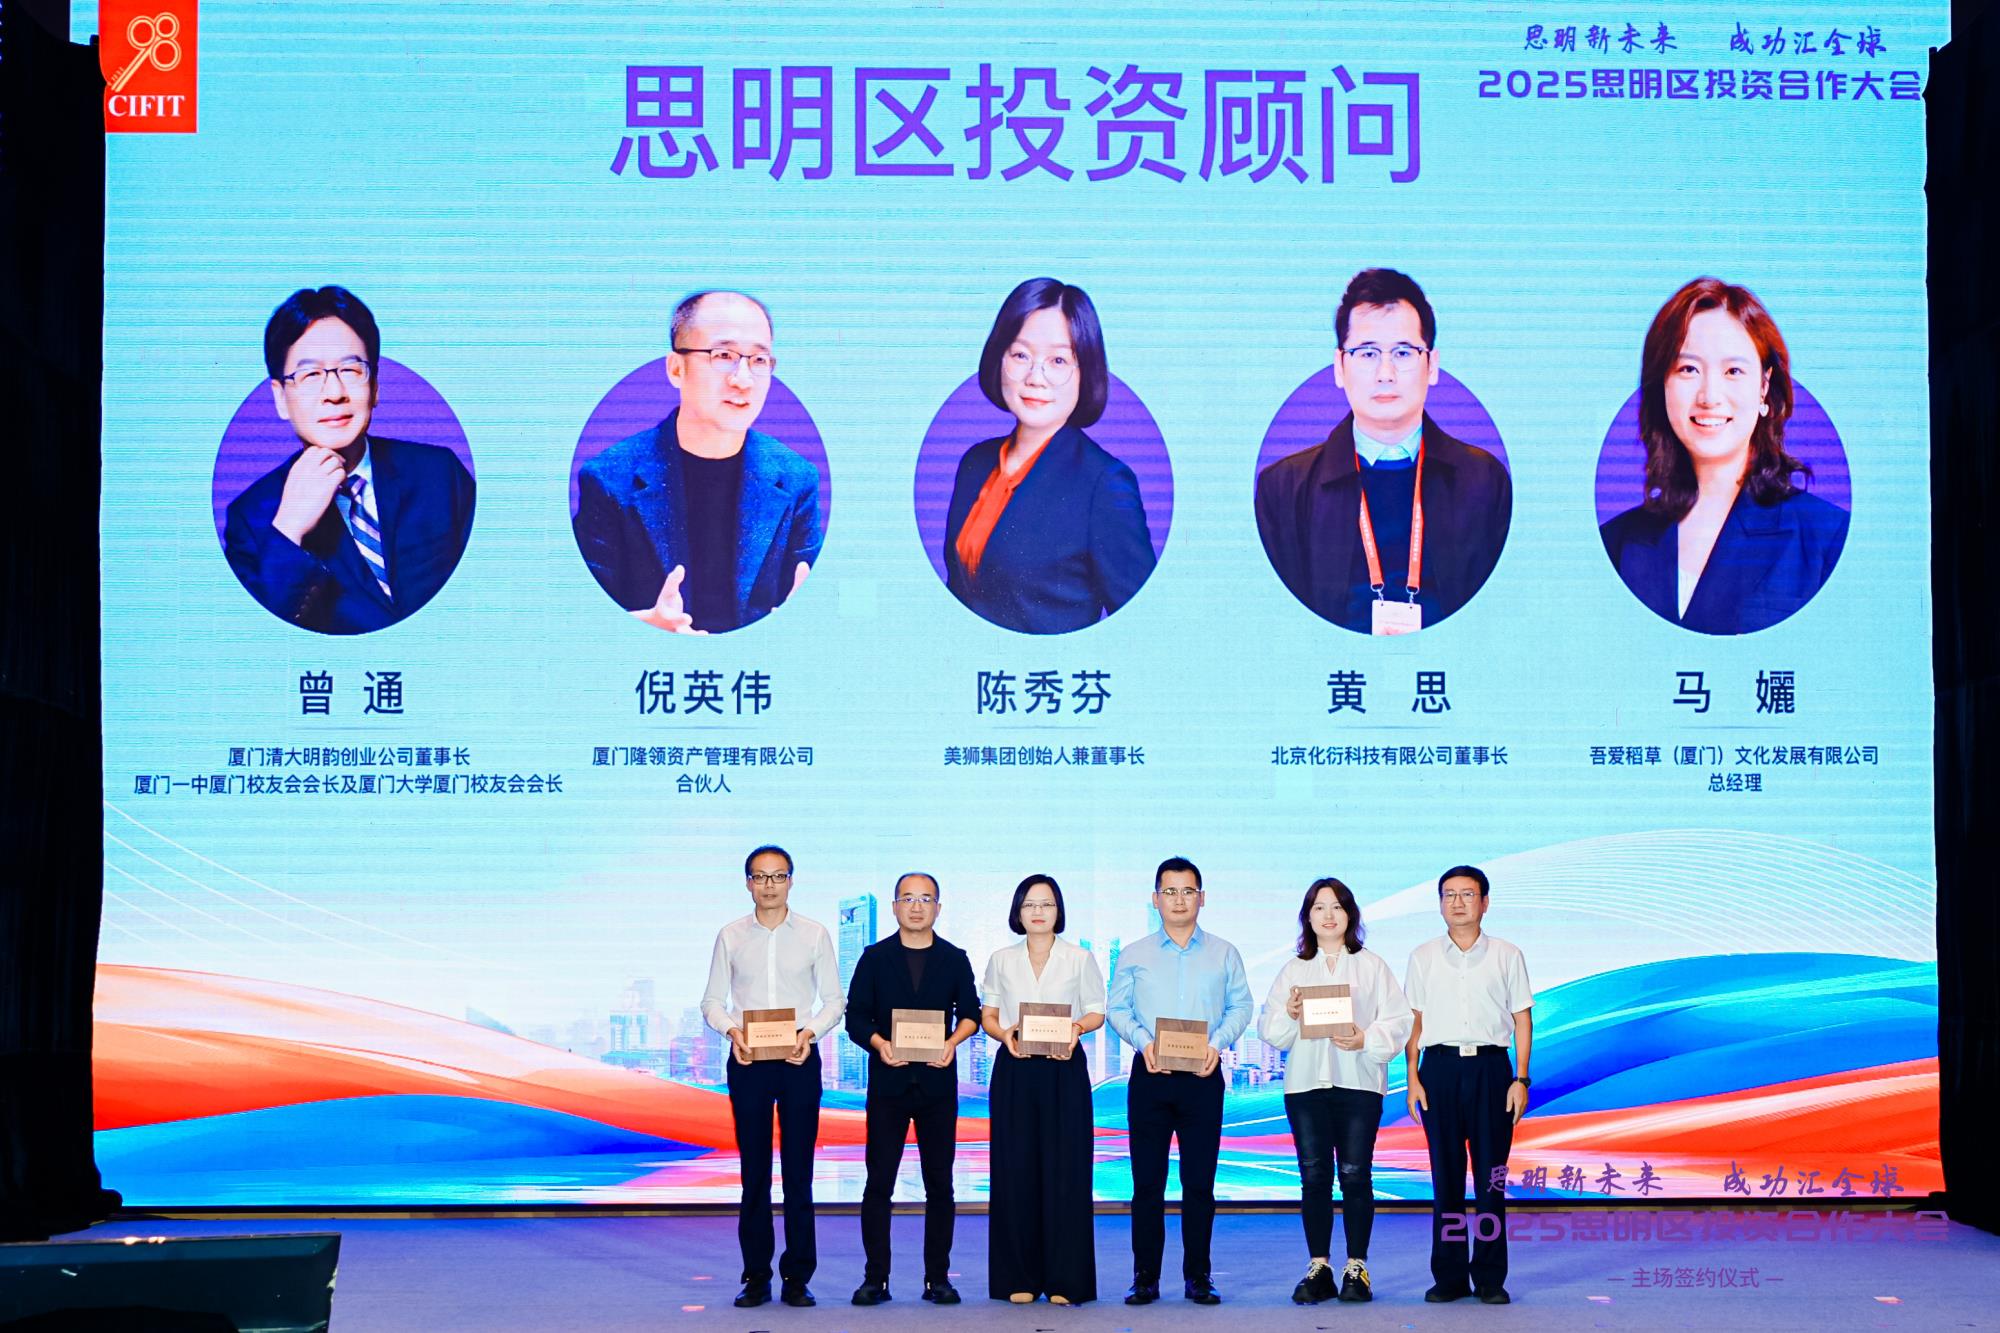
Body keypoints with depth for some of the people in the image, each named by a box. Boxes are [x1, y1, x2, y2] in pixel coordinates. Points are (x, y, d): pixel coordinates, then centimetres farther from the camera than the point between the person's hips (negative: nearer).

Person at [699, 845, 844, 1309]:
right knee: (754, 1171, 3)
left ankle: (797, 1277, 5)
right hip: (747, 1060, 1)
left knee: (799, 1171, 0)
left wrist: (810, 1032, -13)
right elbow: (712, 1000, 7)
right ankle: (755, 1276, 7)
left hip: (799, 1059, -1)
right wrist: (732, 1030, -12)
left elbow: (834, 999, 5)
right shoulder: (730, 936, 6)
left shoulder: (814, 935, 4)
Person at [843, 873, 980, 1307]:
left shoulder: (954, 959, 9)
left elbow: (970, 1011, 9)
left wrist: (953, 1041, -11)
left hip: (937, 1080, 1)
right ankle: (875, 1278, 3)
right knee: (878, 1182, -2)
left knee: (939, 1182, 4)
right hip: (888, 1080, -1)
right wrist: (878, 1043, -15)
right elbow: (855, 1016, 4)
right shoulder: (875, 957, 6)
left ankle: (938, 1277, 10)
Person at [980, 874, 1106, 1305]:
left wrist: (1076, 1027, -13)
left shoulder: (1079, 959, 6)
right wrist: (1004, 1033, -10)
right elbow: (987, 1015, 11)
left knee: (1065, 1170, -4)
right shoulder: (1001, 960, 10)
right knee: (1016, 1170, -1)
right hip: (1014, 1071, 2)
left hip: (1064, 1070, -1)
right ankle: (1019, 1278, 6)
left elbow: (1097, 1012, 7)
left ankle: (1065, 1279, 1)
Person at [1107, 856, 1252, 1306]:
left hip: (1202, 1077, 0)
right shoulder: (1133, 957, 9)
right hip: (1150, 1075, 0)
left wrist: (1217, 1044, -12)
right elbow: (1118, 1010, 6)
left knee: (1199, 1181, 1)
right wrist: (1144, 1042, -11)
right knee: (1147, 1180, 1)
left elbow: (1240, 1007, 5)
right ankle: (1145, 1278, 6)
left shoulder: (1224, 955, 8)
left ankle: (1198, 1277, 8)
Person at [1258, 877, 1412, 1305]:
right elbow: (1270, 1030, 9)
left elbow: (1398, 1021, 1)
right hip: (1305, 1082, 2)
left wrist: (1367, 1040, -16)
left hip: (1359, 1081, -2)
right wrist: (1289, 1014, -12)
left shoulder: (1372, 965, 9)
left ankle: (1357, 1269, 3)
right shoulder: (1293, 970, 15)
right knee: (1314, 1176, 1)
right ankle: (1318, 1269, 6)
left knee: (1355, 1174, -4)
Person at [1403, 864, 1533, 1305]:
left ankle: (1490, 1278, 6)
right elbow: (1413, 1019, 9)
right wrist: (1412, 1078, 1)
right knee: (1445, 1175, 3)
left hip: (1490, 1066, -1)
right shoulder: (1423, 956, 9)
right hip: (1440, 1067, 1)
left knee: (1491, 1177, -1)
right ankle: (1449, 1276, 10)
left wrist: (1521, 1078, -2)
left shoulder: (1506, 955, 6)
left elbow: (1522, 1020, 6)